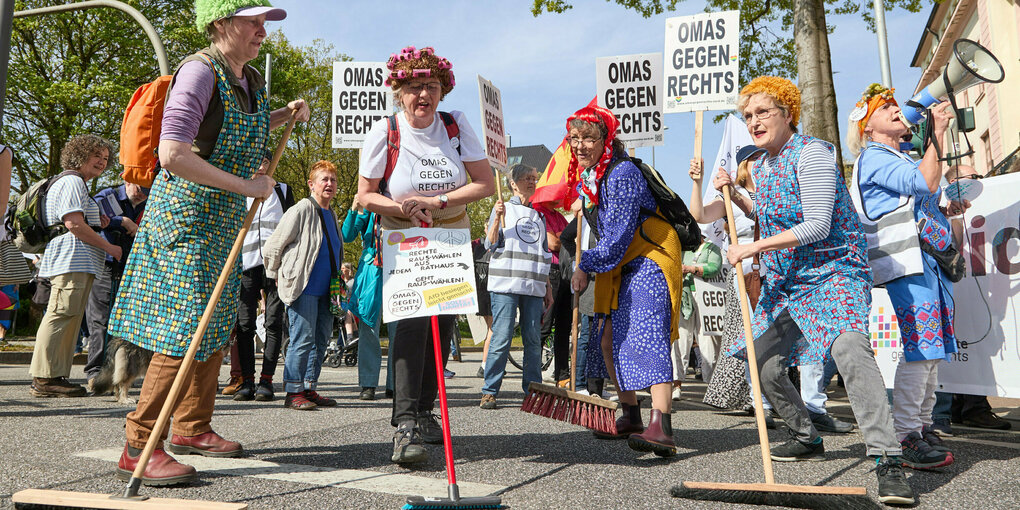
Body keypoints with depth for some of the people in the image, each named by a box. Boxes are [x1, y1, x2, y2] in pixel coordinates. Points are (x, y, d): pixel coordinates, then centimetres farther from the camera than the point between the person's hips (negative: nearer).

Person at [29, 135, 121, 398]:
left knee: (69, 319, 8)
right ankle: (45, 378, -13)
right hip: (71, 260, -11)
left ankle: (55, 377, 9)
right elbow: (74, 224, -16)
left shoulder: (76, 183, 29)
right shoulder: (72, 181, -5)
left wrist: (96, 223, 17)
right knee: (61, 315, -13)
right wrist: (108, 247, -10)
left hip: (78, 263, 11)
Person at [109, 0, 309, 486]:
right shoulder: (200, 71, -17)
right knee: (186, 327, -12)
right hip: (185, 215, -9)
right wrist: (245, 185, -23)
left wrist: (286, 114, 14)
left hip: (225, 220, 9)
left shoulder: (252, 80, 10)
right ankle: (139, 446, -2)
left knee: (217, 326, 13)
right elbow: (173, 155, -26)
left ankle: (191, 428, 27)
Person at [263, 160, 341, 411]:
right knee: (303, 340, -7)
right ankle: (293, 393, 1)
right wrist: (278, 278, 1)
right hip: (303, 288, -8)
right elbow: (273, 246, -6)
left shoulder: (331, 215, 17)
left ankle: (309, 389, 19)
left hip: (325, 290, 8)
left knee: (321, 339, 10)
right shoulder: (301, 211, -7)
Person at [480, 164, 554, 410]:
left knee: (533, 339, 3)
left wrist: (548, 287, 18)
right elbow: (491, 244, -1)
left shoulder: (539, 215, 22)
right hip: (506, 284, -4)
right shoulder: (503, 208, 9)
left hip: (534, 287, 5)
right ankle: (489, 392, -3)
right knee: (501, 338, -9)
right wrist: (497, 219, -17)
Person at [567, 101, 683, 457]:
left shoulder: (623, 174, -21)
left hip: (650, 258, -9)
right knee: (613, 337, 11)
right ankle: (630, 415, 26)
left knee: (646, 336, -24)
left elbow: (618, 238, -24)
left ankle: (661, 428, -33)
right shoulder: (583, 178, 7)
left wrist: (585, 267, -16)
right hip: (619, 265, 10)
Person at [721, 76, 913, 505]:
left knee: (848, 346, -34)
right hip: (784, 280, 9)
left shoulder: (811, 153, -13)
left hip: (833, 270, -8)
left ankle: (887, 459, -30)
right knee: (764, 365, 9)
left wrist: (754, 247, -18)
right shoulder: (760, 167, 12)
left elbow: (817, 227, -21)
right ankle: (807, 437, 31)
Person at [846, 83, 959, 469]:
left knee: (932, 349, 8)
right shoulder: (873, 158, -4)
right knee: (920, 348, -15)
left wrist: (947, 210, 19)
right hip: (905, 263, -10)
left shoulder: (901, 157, 27)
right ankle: (905, 436, -12)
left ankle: (922, 425, 17)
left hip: (928, 260, 10)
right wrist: (938, 132, -14)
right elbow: (926, 183, -19)